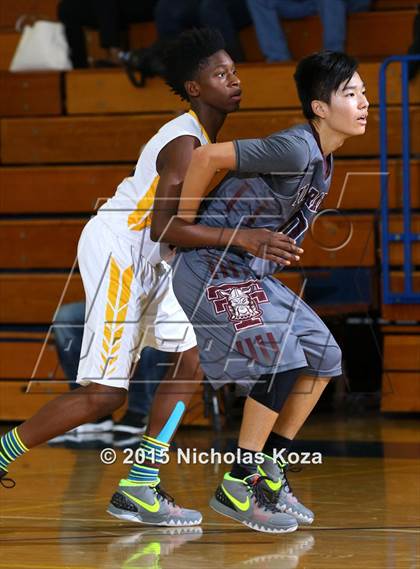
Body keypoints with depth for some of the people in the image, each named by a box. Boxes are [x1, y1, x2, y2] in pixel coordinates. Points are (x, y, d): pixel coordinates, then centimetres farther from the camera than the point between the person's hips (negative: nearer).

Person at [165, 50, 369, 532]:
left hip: (251, 275, 10)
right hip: (212, 270, -10)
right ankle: (237, 488, -9)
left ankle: (268, 468, 14)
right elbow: (206, 157, -23)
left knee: (322, 355, 6)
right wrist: (184, 229, -13)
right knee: (281, 359, -17)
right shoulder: (295, 149, -22)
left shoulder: (322, 160, 8)